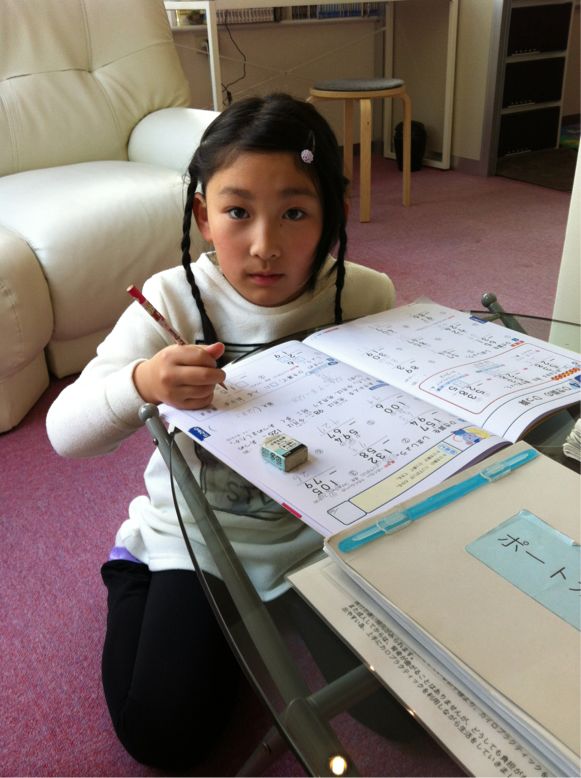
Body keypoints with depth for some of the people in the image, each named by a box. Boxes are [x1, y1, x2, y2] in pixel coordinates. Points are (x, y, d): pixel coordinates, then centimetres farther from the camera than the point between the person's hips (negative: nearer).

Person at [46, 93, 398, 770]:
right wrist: (141, 384, -41)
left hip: (324, 531, 2)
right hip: (199, 540, -1)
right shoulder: (173, 300, -18)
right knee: (163, 736, -2)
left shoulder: (366, 297, -15)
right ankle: (134, 572, 25)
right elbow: (64, 432, -21)